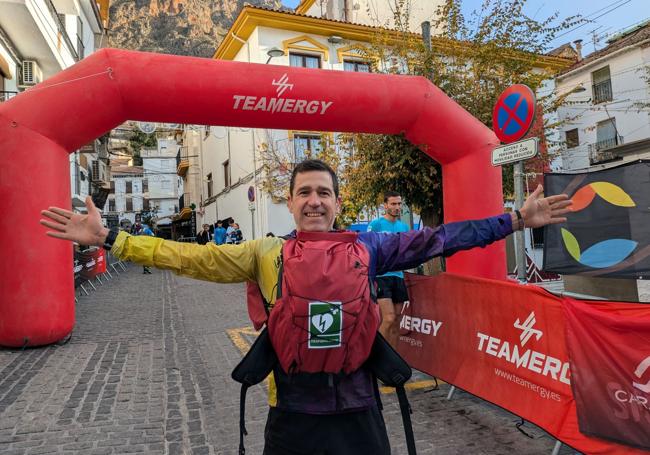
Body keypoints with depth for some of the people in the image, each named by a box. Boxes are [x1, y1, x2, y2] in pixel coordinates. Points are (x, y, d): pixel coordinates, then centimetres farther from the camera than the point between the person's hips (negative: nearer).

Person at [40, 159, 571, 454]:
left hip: (358, 409, 1)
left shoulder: (365, 246, -1)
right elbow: (190, 257, -1)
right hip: (293, 412, 0)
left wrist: (515, 220, 0)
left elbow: (435, 239, 0)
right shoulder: (265, 253, -2)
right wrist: (109, 238, -4)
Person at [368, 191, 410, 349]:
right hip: (380, 276, -6)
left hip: (398, 276, 6)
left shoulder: (404, 227, 13)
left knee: (396, 322, 8)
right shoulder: (375, 225, -4)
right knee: (389, 319, -13)